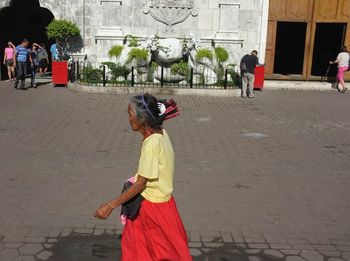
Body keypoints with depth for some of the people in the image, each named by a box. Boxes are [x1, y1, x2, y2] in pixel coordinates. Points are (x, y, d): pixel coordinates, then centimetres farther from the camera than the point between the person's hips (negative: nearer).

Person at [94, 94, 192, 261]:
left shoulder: (152, 143, -27)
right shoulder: (161, 134, -2)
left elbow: (140, 184, -23)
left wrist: (110, 206, -18)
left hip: (154, 207, -8)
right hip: (158, 201, 8)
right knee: (132, 243, 22)